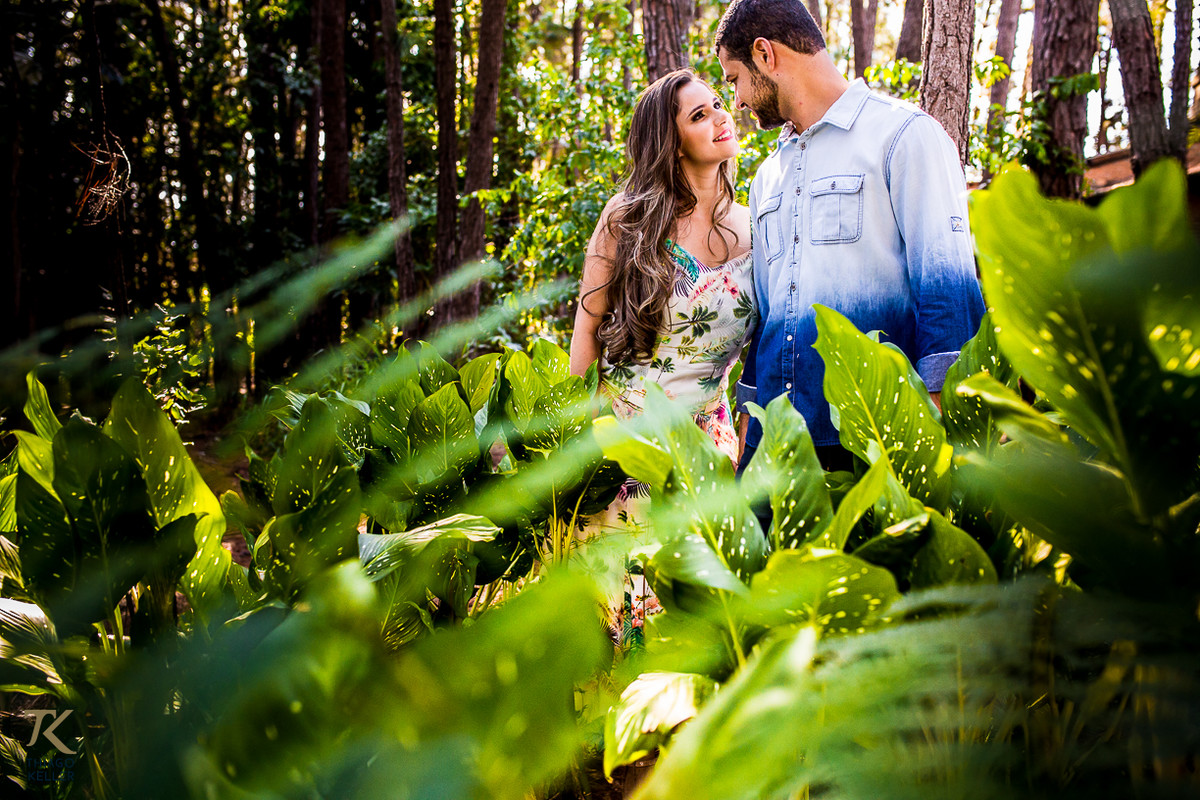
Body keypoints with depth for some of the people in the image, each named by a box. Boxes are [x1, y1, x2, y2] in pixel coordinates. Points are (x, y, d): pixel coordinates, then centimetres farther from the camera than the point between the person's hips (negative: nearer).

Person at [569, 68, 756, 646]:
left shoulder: (750, 229, 5)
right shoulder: (629, 216, -4)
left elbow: (758, 340, 11)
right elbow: (588, 324, -1)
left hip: (705, 436, 3)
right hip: (618, 434, -2)